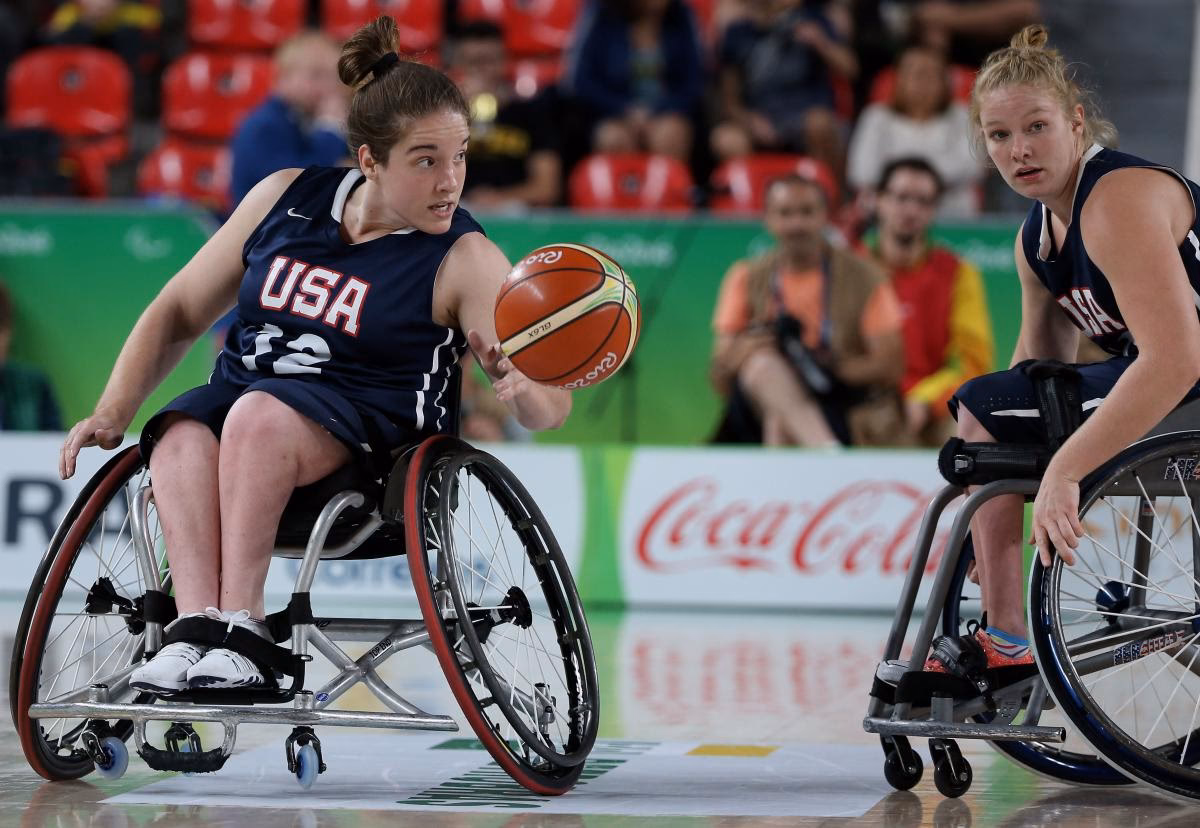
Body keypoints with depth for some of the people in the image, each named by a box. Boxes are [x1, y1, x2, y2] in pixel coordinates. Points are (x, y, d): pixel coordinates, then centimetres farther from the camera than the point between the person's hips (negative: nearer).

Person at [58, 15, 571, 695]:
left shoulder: (464, 260, -5)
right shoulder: (287, 198, 6)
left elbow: (552, 406, -12)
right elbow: (178, 315, 15)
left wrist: (525, 391, -37)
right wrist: (114, 413, 2)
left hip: (376, 437, -4)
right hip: (238, 404, 4)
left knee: (260, 413, -34)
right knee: (179, 435, -30)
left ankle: (241, 625, -38)